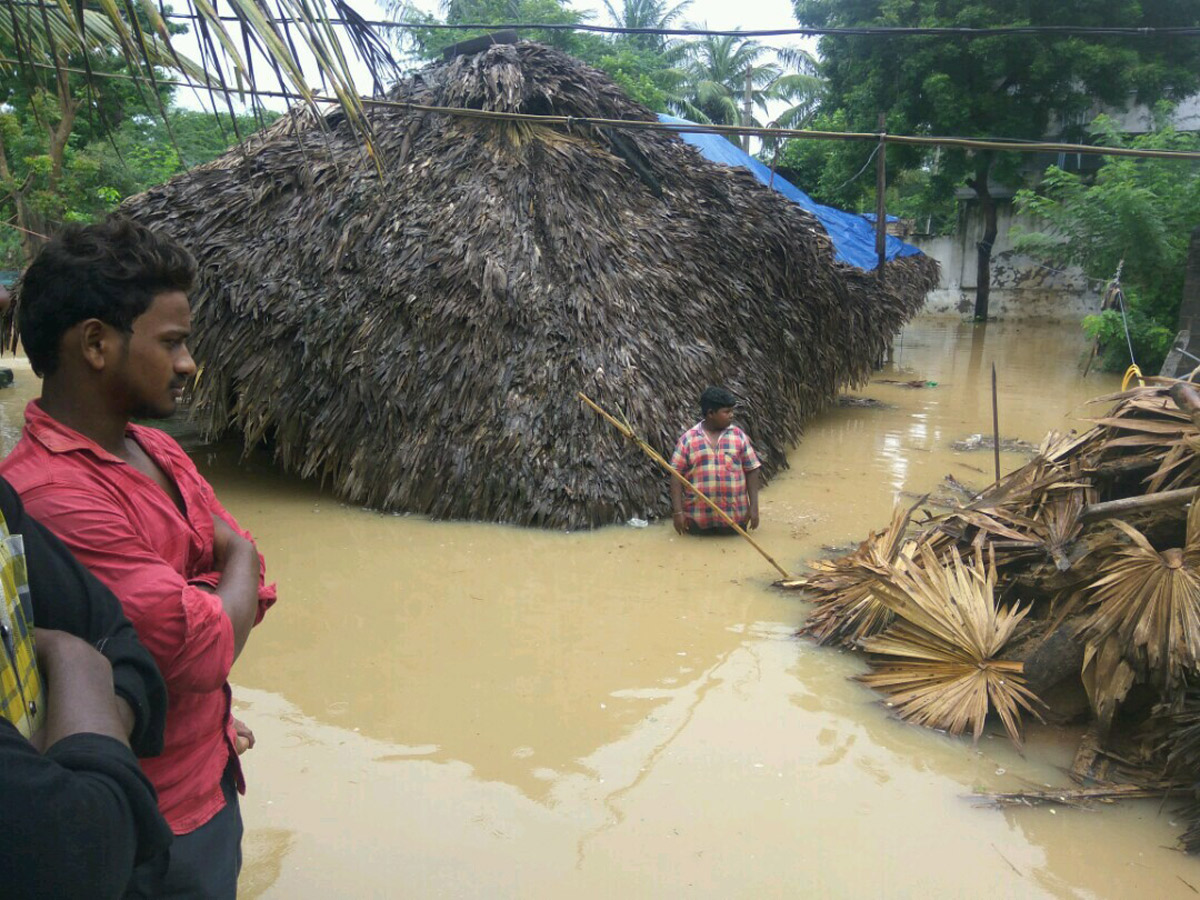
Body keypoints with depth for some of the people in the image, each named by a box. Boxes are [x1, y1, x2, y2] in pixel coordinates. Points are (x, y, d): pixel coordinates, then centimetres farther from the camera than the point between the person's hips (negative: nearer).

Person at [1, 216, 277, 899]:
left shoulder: (159, 451, 2)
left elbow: (246, 575, 5)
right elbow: (207, 651, -28)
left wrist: (197, 605, -15)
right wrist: (238, 564, -10)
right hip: (156, 825, -8)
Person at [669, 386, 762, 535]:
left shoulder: (738, 435, 2)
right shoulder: (688, 439, -4)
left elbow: (751, 471, 4)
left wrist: (754, 506, -2)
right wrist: (677, 511, -9)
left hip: (734, 515, 1)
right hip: (698, 516, -1)